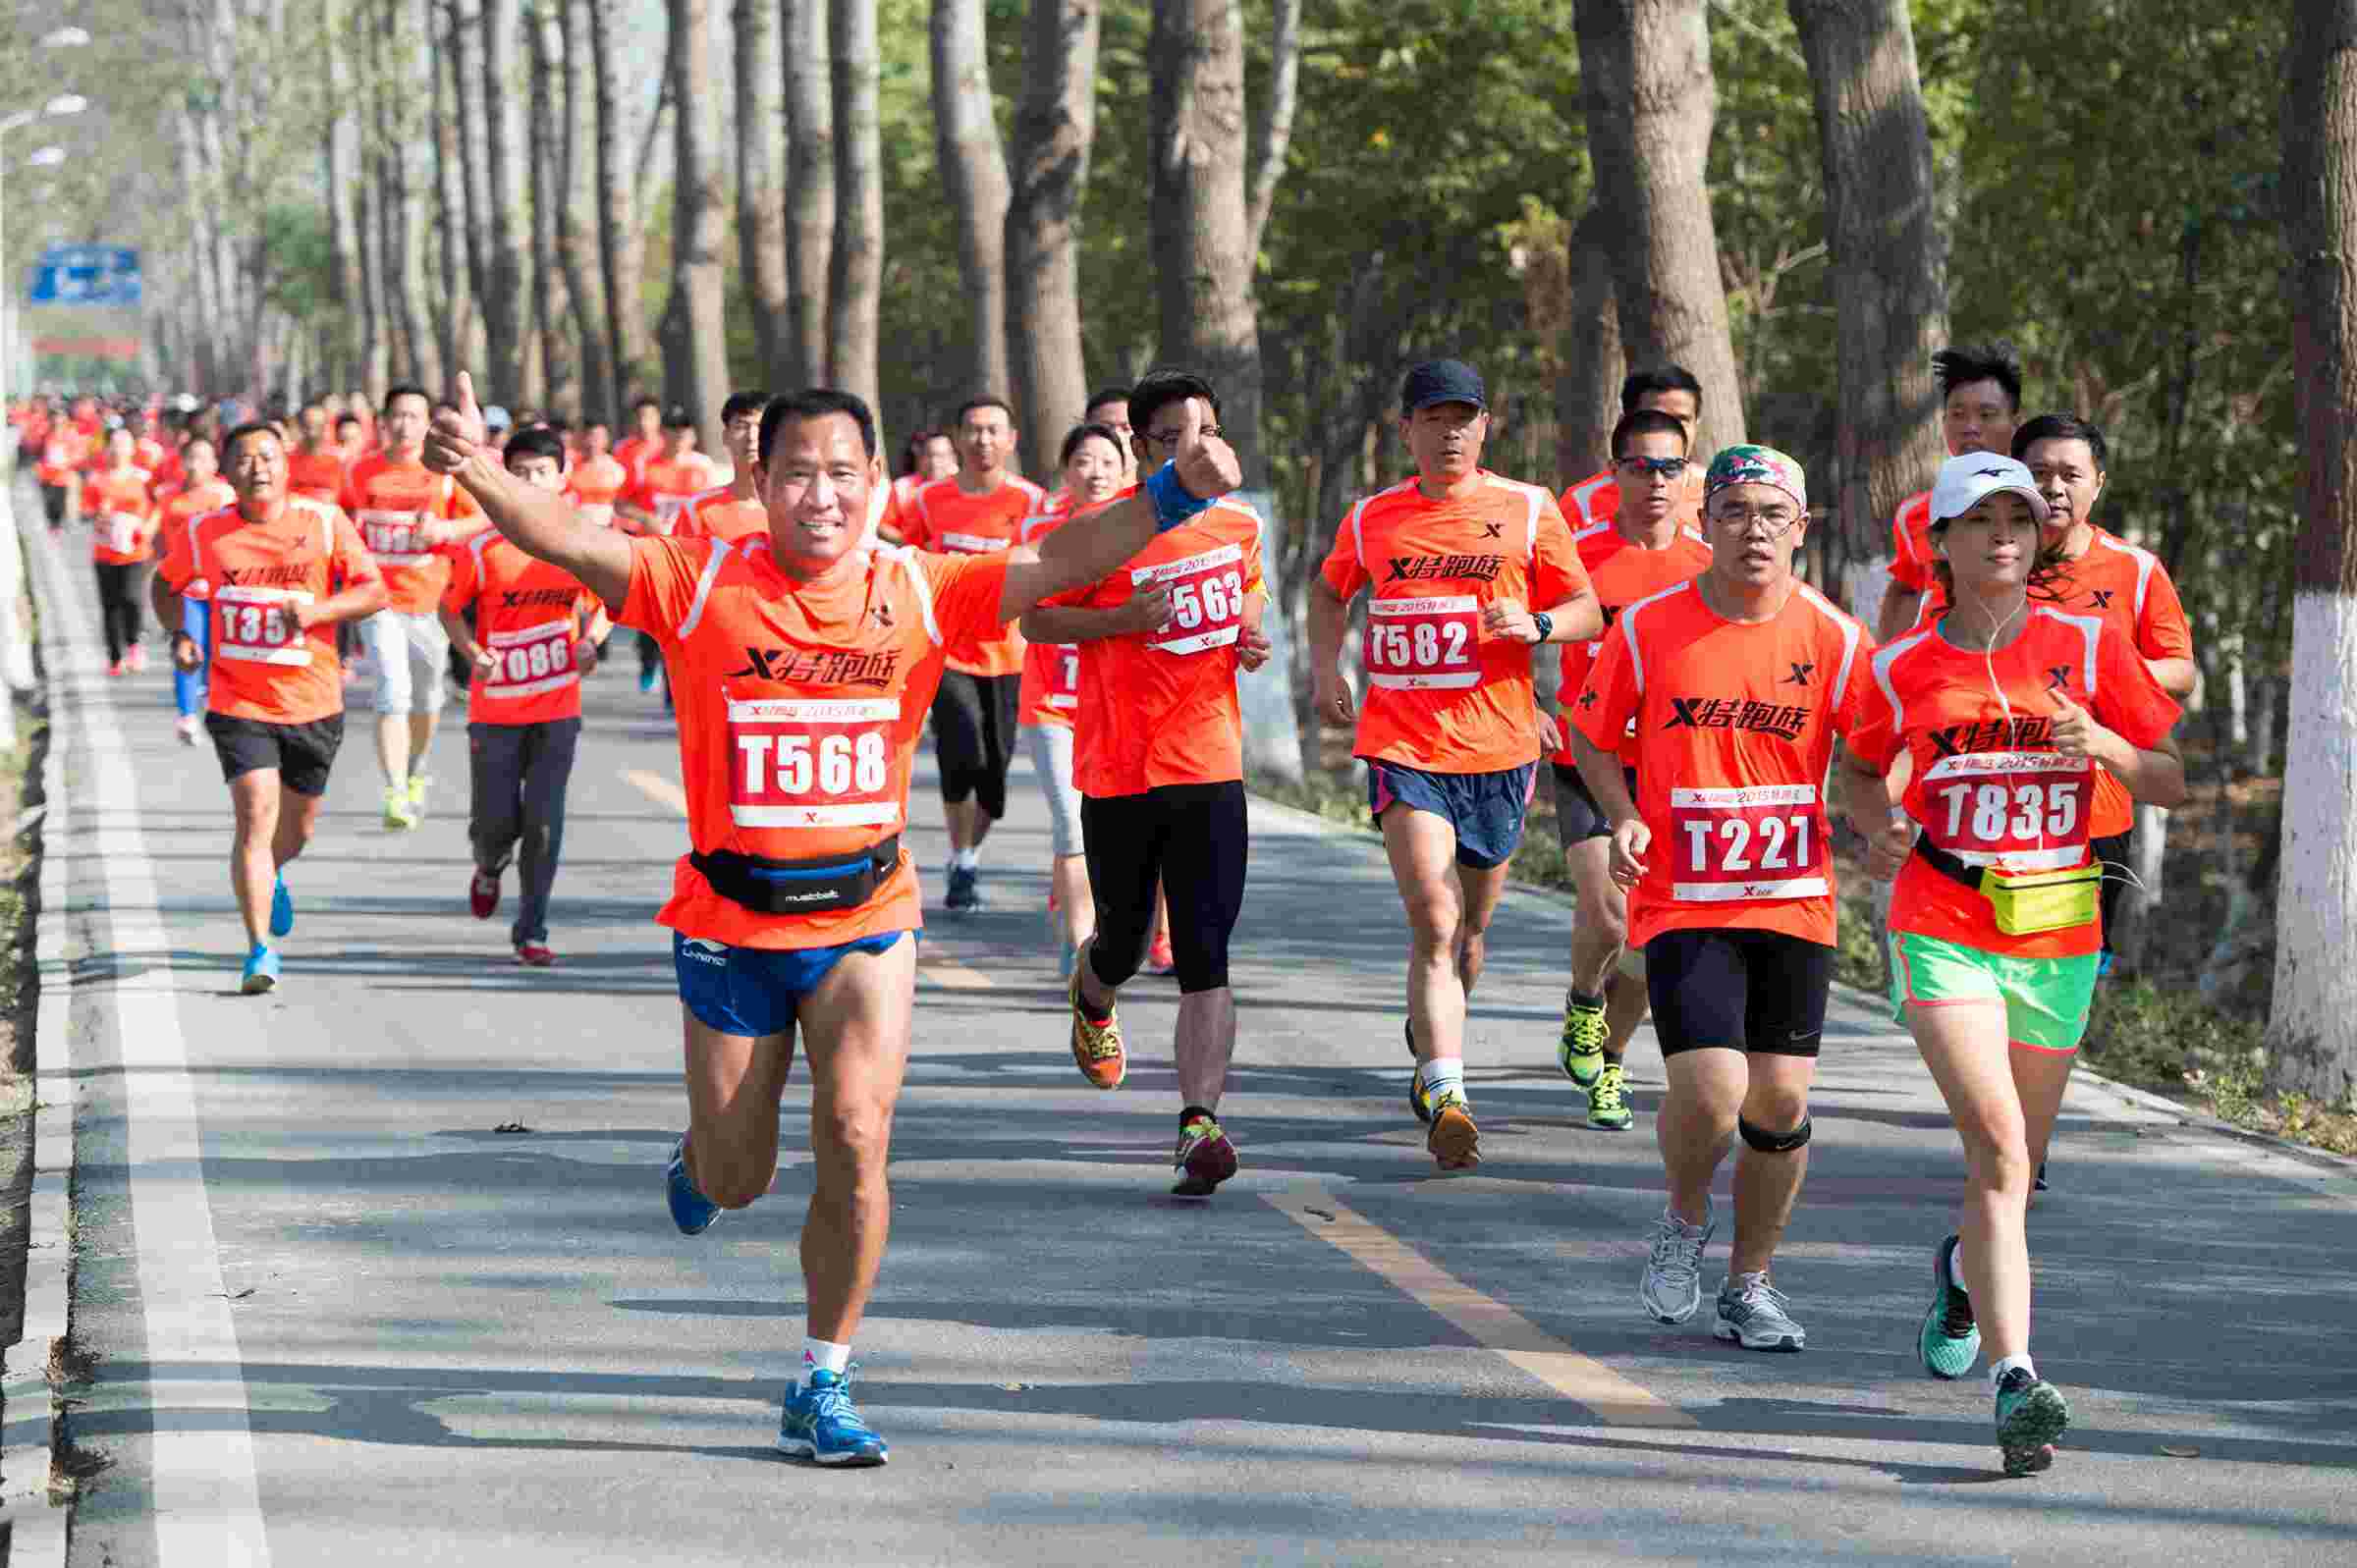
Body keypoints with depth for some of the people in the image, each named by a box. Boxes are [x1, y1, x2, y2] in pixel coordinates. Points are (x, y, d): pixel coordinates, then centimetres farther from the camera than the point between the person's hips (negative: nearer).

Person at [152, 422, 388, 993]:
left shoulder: (325, 522, -4)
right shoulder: (205, 534, -2)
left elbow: (376, 591, -4)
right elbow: (167, 585, 16)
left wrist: (319, 610, -20)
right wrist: (180, 635, -1)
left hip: (313, 703, 2)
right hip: (238, 703, -2)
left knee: (296, 827, 16)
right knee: (255, 815, -17)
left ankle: (270, 877, 53)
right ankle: (261, 950, -13)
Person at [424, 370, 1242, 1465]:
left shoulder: (919, 593, -4)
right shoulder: (699, 584, -10)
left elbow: (1057, 560, -10)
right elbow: (565, 540, -21)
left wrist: (1174, 493, -24)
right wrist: (479, 475, -40)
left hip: (867, 916, 1)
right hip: (730, 921, -1)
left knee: (856, 1142, -14)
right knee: (737, 1179, 11)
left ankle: (822, 1388, 3)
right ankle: (699, 1159, 52)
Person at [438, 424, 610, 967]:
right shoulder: (482, 549, -9)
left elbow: (604, 603, 12)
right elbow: (451, 609, 4)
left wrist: (590, 641, -8)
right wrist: (474, 653, -13)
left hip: (557, 708, 1)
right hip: (495, 709, -1)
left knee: (543, 822, -4)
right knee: (496, 821, 3)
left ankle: (531, 931, 8)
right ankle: (489, 869, 40)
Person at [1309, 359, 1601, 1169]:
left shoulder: (1528, 510, 2)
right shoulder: (1371, 519, 7)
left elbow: (1589, 615, 6)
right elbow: (1329, 589, 27)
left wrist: (1535, 623, -14)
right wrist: (1325, 669, 13)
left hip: (1498, 746, 1)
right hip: (1403, 749, -1)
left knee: (1469, 928, 14)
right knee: (1434, 922, -17)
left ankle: (1431, 1044, 43)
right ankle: (1446, 1096, -24)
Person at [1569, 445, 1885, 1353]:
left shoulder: (1833, 638, -2)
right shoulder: (1646, 628, -4)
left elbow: (1869, 762, 4)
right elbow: (1594, 737, 9)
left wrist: (1876, 819, -17)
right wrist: (1623, 818, -8)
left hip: (1793, 903, 2)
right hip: (1682, 901, -2)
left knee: (1781, 1103, 2)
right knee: (1710, 1092, -17)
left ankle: (1749, 1285, 23)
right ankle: (1684, 1221, 16)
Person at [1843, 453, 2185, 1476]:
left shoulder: (2088, 646, 0)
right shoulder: (1902, 671, 1)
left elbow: (2172, 785, 3)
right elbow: (1862, 767, 19)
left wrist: (2103, 744, -18)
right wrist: (1880, 833, -2)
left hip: (2058, 936, 2)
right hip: (1943, 932, -2)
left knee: (2010, 1167, 14)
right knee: (1999, 1149, -19)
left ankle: (1963, 1267, 49)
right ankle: (2016, 1377, -25)